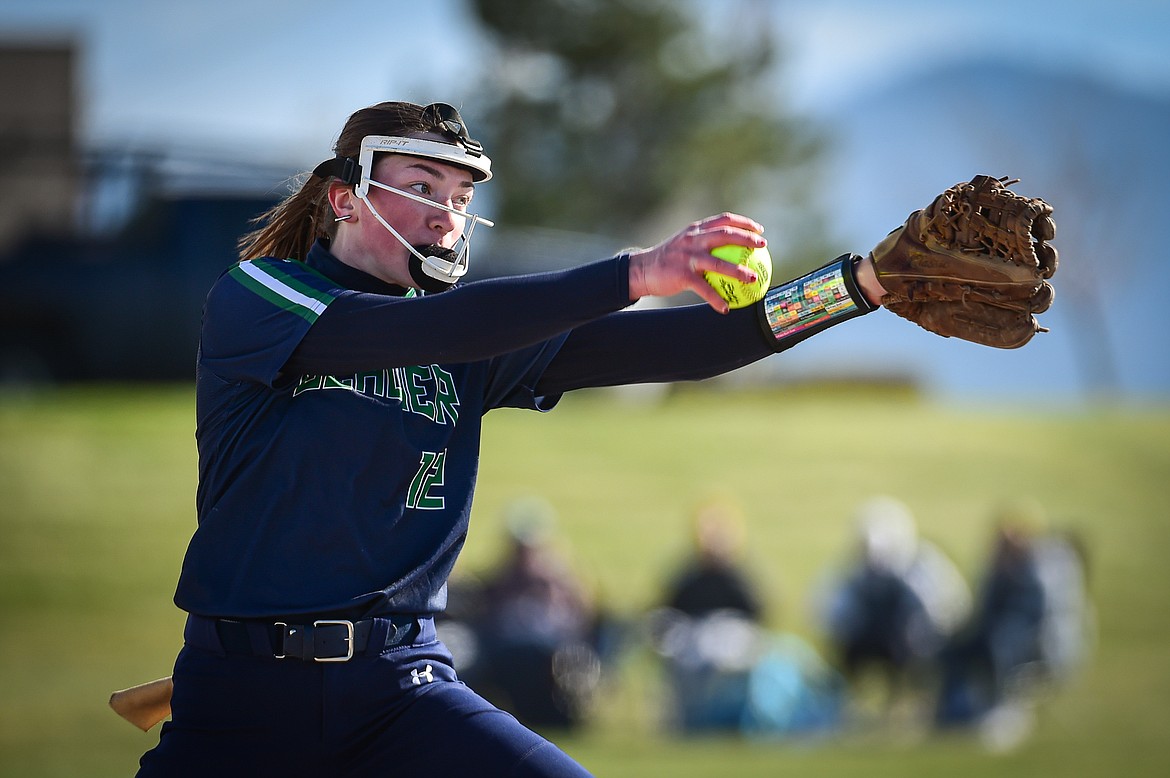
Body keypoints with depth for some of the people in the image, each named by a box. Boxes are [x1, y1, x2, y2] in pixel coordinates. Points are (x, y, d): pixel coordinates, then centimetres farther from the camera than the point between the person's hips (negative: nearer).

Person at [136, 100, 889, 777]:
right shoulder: (250, 298, -3)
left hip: (402, 686, 3)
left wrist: (863, 283, -11)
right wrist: (634, 273, -26)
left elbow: (664, 348, 0)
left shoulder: (474, 349, 10)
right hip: (241, 694, -3)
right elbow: (424, 331, -19)